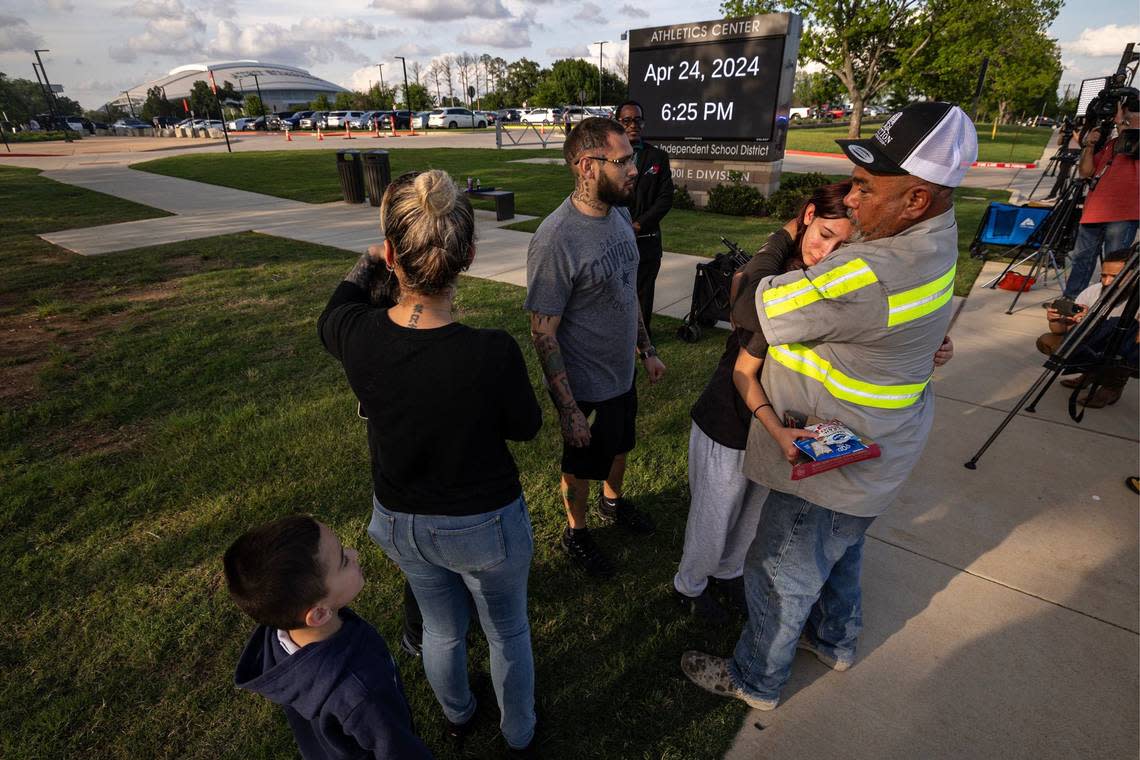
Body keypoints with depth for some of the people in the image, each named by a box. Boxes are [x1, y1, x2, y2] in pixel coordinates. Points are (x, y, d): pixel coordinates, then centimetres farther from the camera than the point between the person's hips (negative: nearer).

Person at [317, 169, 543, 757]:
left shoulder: (357, 337, -24)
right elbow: (525, 427, -13)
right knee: (507, 633, 26)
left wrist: (367, 261, 22)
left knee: (442, 629, 31)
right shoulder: (493, 353, -34)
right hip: (486, 526, -3)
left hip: (401, 523, 4)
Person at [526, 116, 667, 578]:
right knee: (582, 465, 16)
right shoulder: (555, 240, -29)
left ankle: (613, 501, 58)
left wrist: (647, 349, 14)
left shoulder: (619, 213, -3)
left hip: (623, 372, 7)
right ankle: (576, 533, 44)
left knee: (619, 446, 29)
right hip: (586, 387, -7)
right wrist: (568, 410, -22)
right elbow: (543, 334, -24)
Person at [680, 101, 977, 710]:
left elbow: (746, 311, -29)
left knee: (779, 576, 13)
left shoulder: (867, 280, -38)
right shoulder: (932, 233, -7)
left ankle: (756, 681, 39)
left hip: (829, 467, -9)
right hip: (873, 451, 9)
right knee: (841, 550, 31)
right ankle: (835, 640, 57)